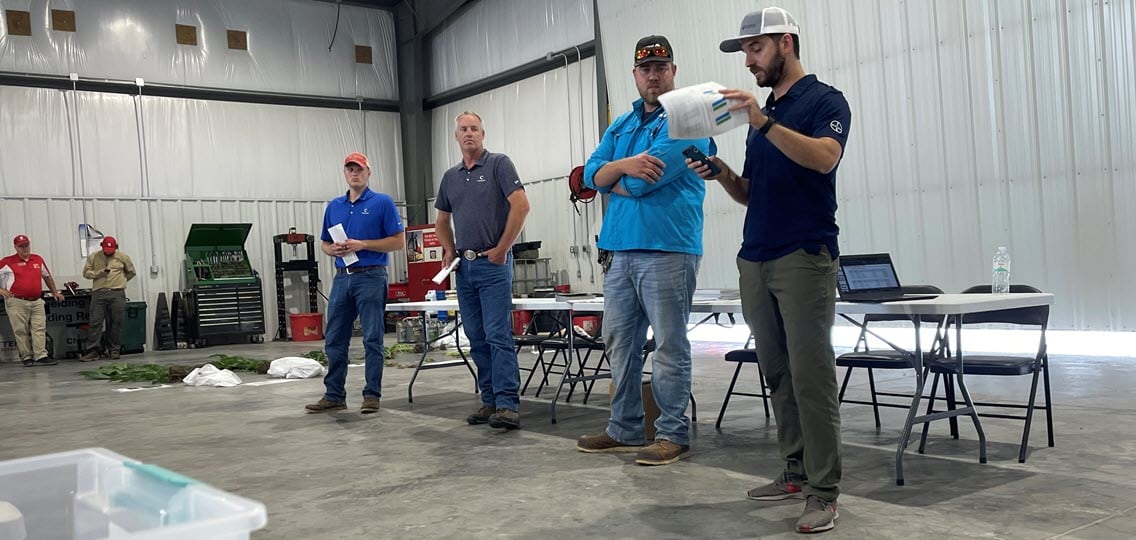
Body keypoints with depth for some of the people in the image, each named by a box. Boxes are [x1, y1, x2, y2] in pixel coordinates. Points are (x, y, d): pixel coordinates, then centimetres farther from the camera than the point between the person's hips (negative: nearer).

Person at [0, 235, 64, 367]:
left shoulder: (38, 259, 13)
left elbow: (47, 276, 26)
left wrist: (55, 292, 25)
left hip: (36, 302, 4)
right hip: (17, 303, -3)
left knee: (39, 329, -4)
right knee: (21, 331, 0)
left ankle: (41, 357, -6)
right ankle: (26, 358, 6)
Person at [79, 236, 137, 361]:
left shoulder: (123, 257, 9)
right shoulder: (93, 257, 10)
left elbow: (131, 272, 19)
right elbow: (86, 272, 9)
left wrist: (119, 280, 12)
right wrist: (99, 273, -8)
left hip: (117, 294, 0)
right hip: (98, 293, 0)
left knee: (116, 323, 1)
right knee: (95, 322, -5)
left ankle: (115, 350, 8)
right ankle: (93, 351, -4)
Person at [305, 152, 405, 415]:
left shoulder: (383, 202, -2)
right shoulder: (334, 206, 14)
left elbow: (398, 242, -7)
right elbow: (324, 244, 20)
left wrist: (362, 244, -15)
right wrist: (334, 249, -4)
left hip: (371, 277, -5)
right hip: (342, 277, 6)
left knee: (372, 339, -1)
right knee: (334, 340, 7)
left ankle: (372, 395, 6)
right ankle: (334, 395, 15)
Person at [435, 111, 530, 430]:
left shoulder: (499, 164, -3)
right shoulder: (450, 177, 16)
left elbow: (521, 205, -13)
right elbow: (442, 220, 26)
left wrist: (502, 249, -14)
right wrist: (449, 250, 10)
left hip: (493, 263, -7)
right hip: (464, 266, 7)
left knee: (498, 335, -12)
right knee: (477, 339, 8)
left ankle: (508, 405, -13)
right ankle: (490, 401, 14)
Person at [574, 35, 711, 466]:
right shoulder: (621, 126, 19)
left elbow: (646, 181, -15)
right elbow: (592, 173, 7)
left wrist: (612, 181, 4)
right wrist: (624, 165, -12)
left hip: (668, 248, -7)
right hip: (621, 249, 8)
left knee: (669, 347, -2)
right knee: (620, 343, 11)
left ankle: (673, 434, 8)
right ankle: (625, 429, 22)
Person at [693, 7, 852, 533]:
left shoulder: (824, 100, -1)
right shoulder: (763, 114, 20)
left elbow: (824, 157, -21)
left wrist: (764, 123, -28)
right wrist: (721, 174, 2)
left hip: (805, 258, -7)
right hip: (755, 261, 8)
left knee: (811, 377, -8)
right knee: (777, 376, 10)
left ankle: (824, 492, -4)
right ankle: (796, 472, 19)